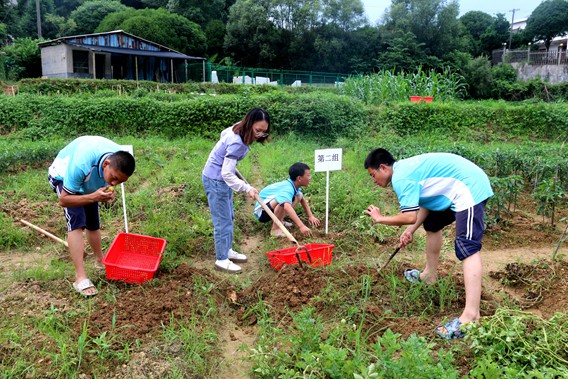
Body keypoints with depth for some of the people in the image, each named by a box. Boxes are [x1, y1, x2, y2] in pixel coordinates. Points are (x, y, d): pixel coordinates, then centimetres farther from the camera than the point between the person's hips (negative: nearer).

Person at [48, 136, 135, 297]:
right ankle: (80, 278, -21)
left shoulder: (121, 160, -29)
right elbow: (63, 200, -34)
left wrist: (109, 194, -24)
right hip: (63, 176, -5)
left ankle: (100, 260, 38)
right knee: (77, 222, -22)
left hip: (89, 181, 6)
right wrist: (93, 197, -46)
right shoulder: (81, 164, -46)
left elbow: (110, 184, -4)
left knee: (93, 223, 14)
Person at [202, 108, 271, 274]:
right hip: (215, 180, -10)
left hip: (221, 178, 10)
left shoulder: (238, 128, -5)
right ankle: (221, 260, 10)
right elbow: (227, 174, -32)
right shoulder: (237, 143, -32)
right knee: (223, 220, -2)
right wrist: (247, 188, -38)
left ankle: (227, 250, 33)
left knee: (228, 217, 19)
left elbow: (223, 133, 17)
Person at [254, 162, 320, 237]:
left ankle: (279, 221, 6)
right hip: (261, 211, -9)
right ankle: (275, 229, -19)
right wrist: (301, 226, -55)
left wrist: (311, 216, 0)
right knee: (283, 202, -36)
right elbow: (287, 207, -49)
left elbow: (303, 200, 12)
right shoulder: (287, 188, -31)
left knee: (299, 196, 3)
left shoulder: (293, 186, -3)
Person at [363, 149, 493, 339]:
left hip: (469, 189, -11)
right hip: (457, 189, 11)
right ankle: (429, 275, 41)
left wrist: (380, 218, -10)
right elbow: (425, 205, 12)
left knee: (467, 248, -21)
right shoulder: (405, 168, 12)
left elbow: (410, 216, -25)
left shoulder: (401, 177, -19)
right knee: (432, 223, 25)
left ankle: (471, 314, -28)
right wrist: (410, 231, 3)